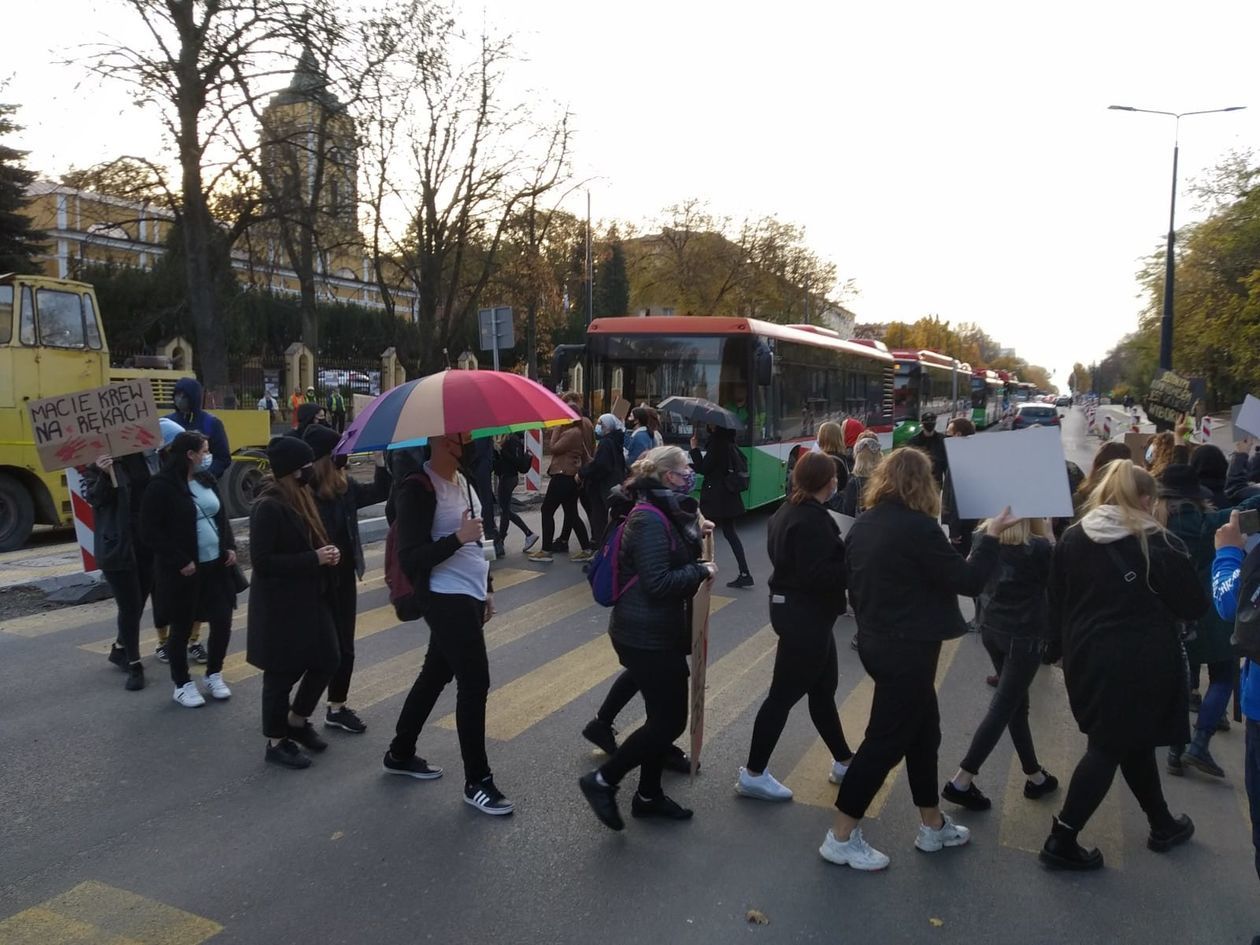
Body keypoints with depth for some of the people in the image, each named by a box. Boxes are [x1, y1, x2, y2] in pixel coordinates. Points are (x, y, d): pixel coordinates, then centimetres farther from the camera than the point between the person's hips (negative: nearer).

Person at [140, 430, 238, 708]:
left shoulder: (206, 480, 9)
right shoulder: (162, 486, -14)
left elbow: (221, 516, 18)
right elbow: (150, 531, -15)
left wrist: (229, 546, 4)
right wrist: (180, 561, -18)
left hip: (216, 565, 7)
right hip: (183, 571, -6)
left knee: (222, 621, 7)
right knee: (182, 627, 7)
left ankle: (214, 674, 27)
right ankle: (182, 684, 22)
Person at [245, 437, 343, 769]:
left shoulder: (300, 498, 8)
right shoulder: (268, 507, -19)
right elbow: (262, 560, -22)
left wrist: (327, 552, -1)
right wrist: (314, 559, -22)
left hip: (308, 599, 9)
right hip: (280, 605, -9)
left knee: (327, 660, 13)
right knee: (282, 673, 4)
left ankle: (297, 721, 33)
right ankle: (276, 743, 21)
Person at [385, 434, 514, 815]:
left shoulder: (462, 480, 11)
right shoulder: (418, 489, -17)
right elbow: (411, 557, -20)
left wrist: (487, 589, 19)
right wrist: (458, 538, -29)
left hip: (468, 596, 9)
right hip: (448, 600, -9)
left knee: (436, 674, 18)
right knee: (475, 683, -6)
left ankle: (400, 755, 36)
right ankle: (477, 782, 7)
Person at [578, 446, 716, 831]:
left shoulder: (661, 511, 10)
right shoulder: (650, 520, -22)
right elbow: (658, 583, -26)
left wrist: (693, 532, 6)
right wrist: (702, 571, -16)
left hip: (655, 630, 10)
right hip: (647, 635, -10)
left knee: (663, 715, 18)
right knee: (670, 719, -3)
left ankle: (649, 795, 32)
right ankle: (602, 781, 10)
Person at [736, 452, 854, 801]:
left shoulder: (789, 511, 9)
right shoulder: (812, 519, -22)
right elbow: (817, 575, -27)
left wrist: (847, 555, 8)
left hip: (793, 609, 10)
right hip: (806, 616, -10)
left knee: (823, 689, 19)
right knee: (784, 694, -1)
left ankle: (843, 762, 32)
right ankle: (754, 774, 9)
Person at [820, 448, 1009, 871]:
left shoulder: (862, 525, 6)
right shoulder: (917, 526, -19)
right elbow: (967, 580, -15)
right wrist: (991, 536, -4)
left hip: (876, 642, 9)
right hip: (908, 648, -9)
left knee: (923, 731, 21)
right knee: (886, 740, 1)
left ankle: (933, 826, 34)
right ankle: (841, 837, 10)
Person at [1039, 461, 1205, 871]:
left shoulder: (1072, 539, 3)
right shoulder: (1160, 544, -10)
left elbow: (1056, 603, 7)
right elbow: (1195, 606, -4)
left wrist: (1066, 651, 17)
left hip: (1087, 659, 6)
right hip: (1142, 664, -5)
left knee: (1133, 741, 22)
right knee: (1109, 748, 2)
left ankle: (1163, 825, 37)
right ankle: (1061, 840, 3)